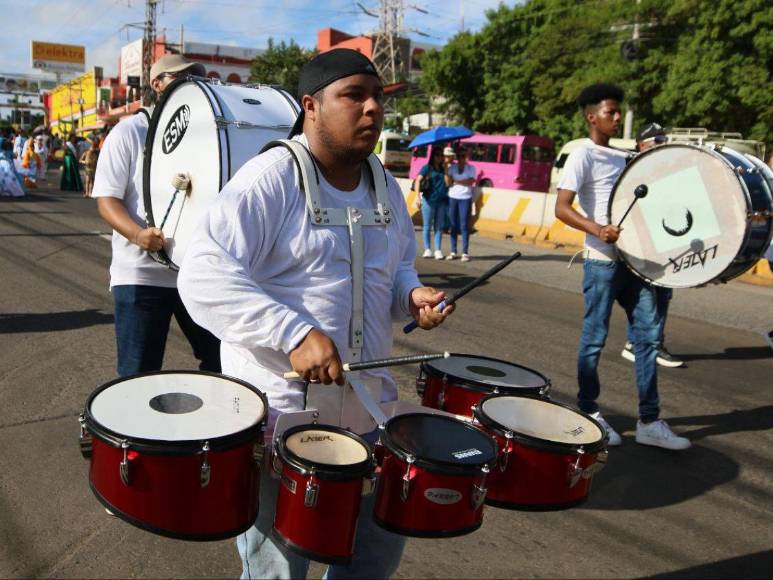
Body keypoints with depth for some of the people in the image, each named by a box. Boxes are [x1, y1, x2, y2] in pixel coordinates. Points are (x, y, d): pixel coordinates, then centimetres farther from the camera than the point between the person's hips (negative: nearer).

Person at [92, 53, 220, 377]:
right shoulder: (129, 132, -1)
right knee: (138, 375, 2)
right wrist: (138, 234, -27)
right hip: (141, 275, -4)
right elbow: (106, 198, -7)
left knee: (222, 360, 13)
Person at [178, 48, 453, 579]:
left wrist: (412, 295, -4)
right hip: (279, 408, -6)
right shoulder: (269, 180, -16)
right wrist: (294, 333, -32)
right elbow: (203, 276, -23)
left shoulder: (386, 188, 7)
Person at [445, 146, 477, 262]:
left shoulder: (471, 168, 7)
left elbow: (471, 181, -8)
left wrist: (456, 182, -6)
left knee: (464, 225, -4)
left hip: (465, 199, -2)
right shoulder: (451, 168, 10)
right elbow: (448, 182, -3)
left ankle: (465, 253, -2)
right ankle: (453, 252, 8)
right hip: (453, 198, 2)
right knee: (453, 225, 2)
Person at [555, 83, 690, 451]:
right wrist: (596, 229, -32)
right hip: (602, 261, -8)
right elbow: (561, 208, -18)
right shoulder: (583, 157, -7)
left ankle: (649, 421, 13)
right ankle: (588, 413, 19)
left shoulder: (621, 157, 17)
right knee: (595, 337, 2)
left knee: (648, 332, 6)